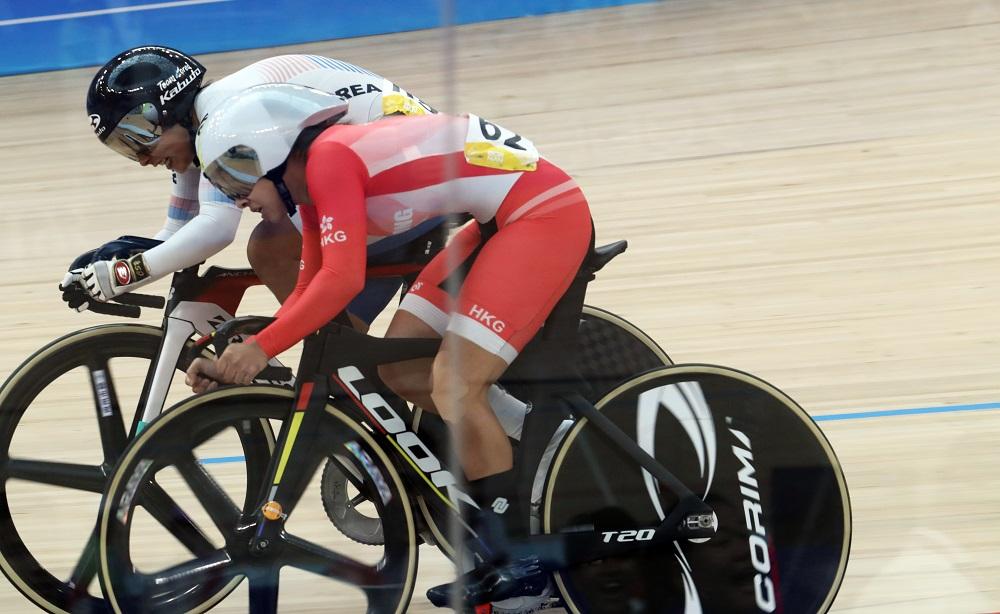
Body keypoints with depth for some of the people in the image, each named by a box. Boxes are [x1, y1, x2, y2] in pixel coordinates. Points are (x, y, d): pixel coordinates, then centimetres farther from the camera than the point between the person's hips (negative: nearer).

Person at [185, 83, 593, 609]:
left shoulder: (329, 157, -17)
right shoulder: (312, 182, 11)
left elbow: (343, 279, -26)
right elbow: (310, 288, 13)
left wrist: (260, 347, -21)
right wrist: (231, 363, 4)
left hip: (546, 210, -10)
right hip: (501, 223, 10)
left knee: (453, 387, -14)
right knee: (400, 367, 7)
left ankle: (520, 565, -6)